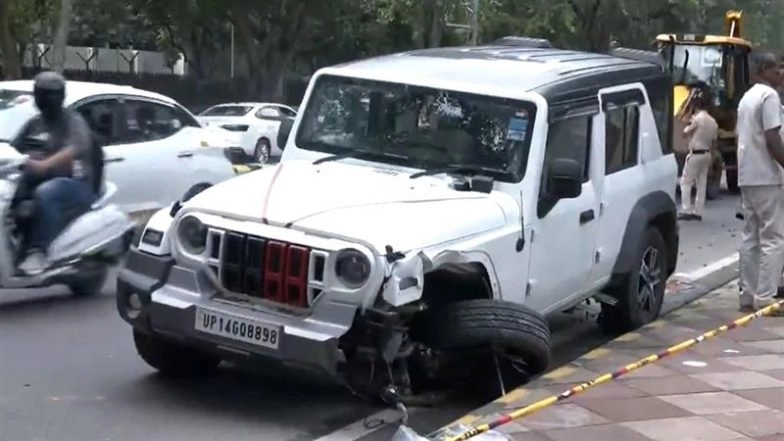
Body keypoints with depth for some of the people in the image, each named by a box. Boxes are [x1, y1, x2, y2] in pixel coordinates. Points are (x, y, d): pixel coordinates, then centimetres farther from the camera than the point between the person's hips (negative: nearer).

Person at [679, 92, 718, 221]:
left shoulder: (697, 119, -14)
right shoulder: (713, 122, 7)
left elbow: (686, 132, -6)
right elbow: (714, 142, 12)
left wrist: (688, 125, 12)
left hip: (695, 153, -7)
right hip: (706, 154, 7)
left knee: (686, 182, -2)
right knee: (701, 183, 9)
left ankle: (686, 210, -8)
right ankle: (698, 211, 11)